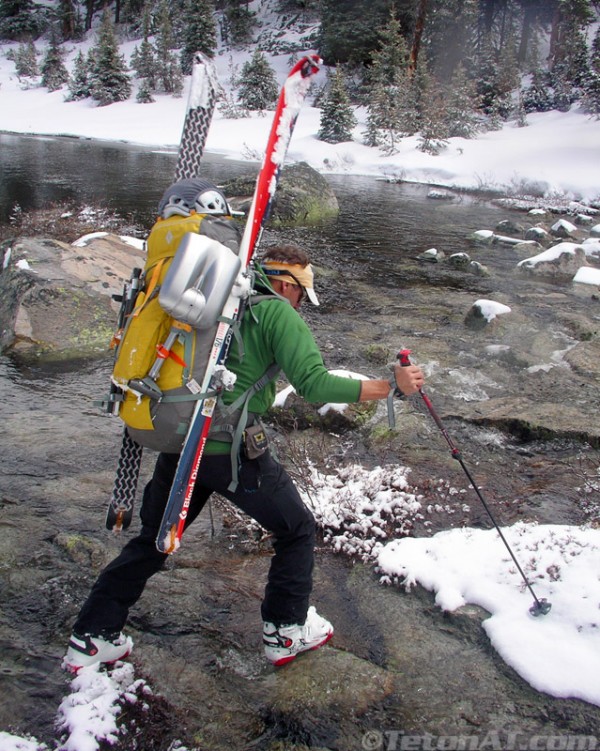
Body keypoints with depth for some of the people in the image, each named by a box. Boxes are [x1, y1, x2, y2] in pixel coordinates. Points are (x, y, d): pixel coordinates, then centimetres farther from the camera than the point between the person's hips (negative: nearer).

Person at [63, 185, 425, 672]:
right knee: (297, 530, 16)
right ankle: (287, 632, 28)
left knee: (152, 539, 23)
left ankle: (91, 640, 30)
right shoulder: (277, 313, -5)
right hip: (233, 449, -7)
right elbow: (314, 384, -16)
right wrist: (390, 385, -11)